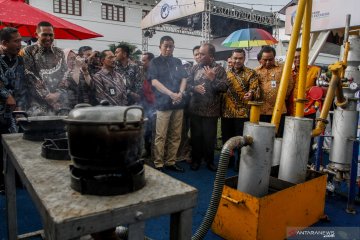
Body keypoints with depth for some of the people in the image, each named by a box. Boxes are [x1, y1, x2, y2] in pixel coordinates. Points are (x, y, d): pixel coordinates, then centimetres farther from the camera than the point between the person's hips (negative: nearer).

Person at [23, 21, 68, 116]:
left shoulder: (59, 53, 15)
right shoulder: (28, 52, 4)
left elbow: (65, 75, 9)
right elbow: (30, 77, -4)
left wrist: (58, 93, -6)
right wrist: (46, 95, -12)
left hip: (59, 103, 3)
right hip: (37, 103, -3)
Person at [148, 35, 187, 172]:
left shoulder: (177, 62, 16)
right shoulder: (155, 62, 2)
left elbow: (183, 79, 11)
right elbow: (154, 82, -9)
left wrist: (180, 93, -9)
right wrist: (171, 94, -18)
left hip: (178, 103, 5)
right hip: (163, 103, -4)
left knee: (175, 135, 8)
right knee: (161, 136, -3)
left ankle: (170, 162, 19)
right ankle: (158, 164, 7)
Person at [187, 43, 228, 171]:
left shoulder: (219, 69, -2)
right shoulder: (195, 68, 7)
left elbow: (224, 88, -10)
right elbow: (188, 84, 6)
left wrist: (212, 78, -20)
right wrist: (195, 88, -14)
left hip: (211, 111, -2)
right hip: (195, 109, 3)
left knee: (210, 137, 7)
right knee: (196, 136, 10)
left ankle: (209, 160, 26)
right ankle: (196, 159, 26)